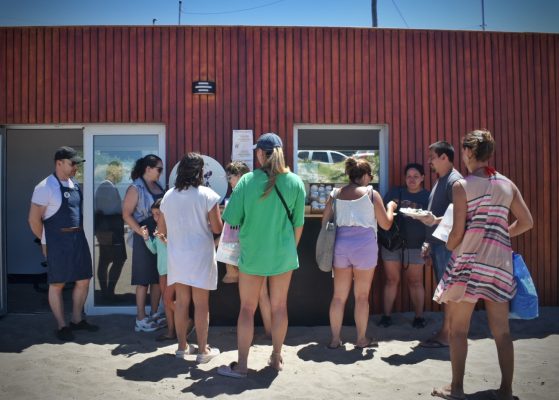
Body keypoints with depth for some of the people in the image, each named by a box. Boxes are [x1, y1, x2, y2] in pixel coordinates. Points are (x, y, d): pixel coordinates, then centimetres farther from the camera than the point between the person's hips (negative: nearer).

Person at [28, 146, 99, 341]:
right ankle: (62, 326, 16)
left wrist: (79, 233, 13)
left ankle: (77, 320, 28)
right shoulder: (45, 187, -12)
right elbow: (34, 219, -10)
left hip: (79, 238, 7)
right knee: (57, 284, 4)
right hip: (58, 241, -7)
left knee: (83, 280, 12)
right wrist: (46, 241, -3)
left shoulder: (74, 185, 11)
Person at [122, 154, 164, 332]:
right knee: (144, 280, 1)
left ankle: (154, 315, 23)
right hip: (145, 239, -7)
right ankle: (141, 319, 10)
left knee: (159, 278, 11)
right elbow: (126, 214, -13)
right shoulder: (136, 188, -8)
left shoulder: (158, 187, 11)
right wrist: (143, 233, -19)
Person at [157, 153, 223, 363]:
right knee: (201, 304, 5)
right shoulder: (207, 195, -11)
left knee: (181, 302, 13)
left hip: (177, 256, 4)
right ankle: (203, 350, 12)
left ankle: (182, 346, 23)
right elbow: (217, 228, -11)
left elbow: (161, 229, 8)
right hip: (200, 256, -4)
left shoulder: (168, 196, 2)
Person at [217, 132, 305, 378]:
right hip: (283, 254, 2)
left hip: (253, 254, -2)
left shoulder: (248, 180, -12)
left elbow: (231, 218, -9)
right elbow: (298, 223, 1)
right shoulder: (295, 182, -5)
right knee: (279, 307, 14)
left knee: (247, 308, 8)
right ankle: (276, 358, 27)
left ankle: (241, 365, 14)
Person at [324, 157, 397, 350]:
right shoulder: (371, 193, -2)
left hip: (340, 245, 3)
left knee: (339, 295, 11)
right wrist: (390, 207, 20)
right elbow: (386, 224, 2)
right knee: (362, 296, 9)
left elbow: (325, 222, 11)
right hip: (364, 246, -3)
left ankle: (335, 338, 18)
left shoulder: (335, 194, 6)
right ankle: (361, 339, 21)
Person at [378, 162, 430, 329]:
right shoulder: (394, 193, 9)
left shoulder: (427, 196, 4)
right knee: (391, 280, 6)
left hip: (415, 246, -1)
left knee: (415, 282, 4)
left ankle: (419, 316, 15)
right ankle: (386, 315, 12)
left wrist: (428, 245, -11)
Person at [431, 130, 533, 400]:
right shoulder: (508, 185, 7)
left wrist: (448, 248, 8)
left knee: (458, 328, 6)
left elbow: (458, 231, -11)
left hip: (469, 259, -5)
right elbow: (526, 222, 9)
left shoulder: (462, 186, -8)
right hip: (500, 261, 5)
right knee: (501, 330, 10)